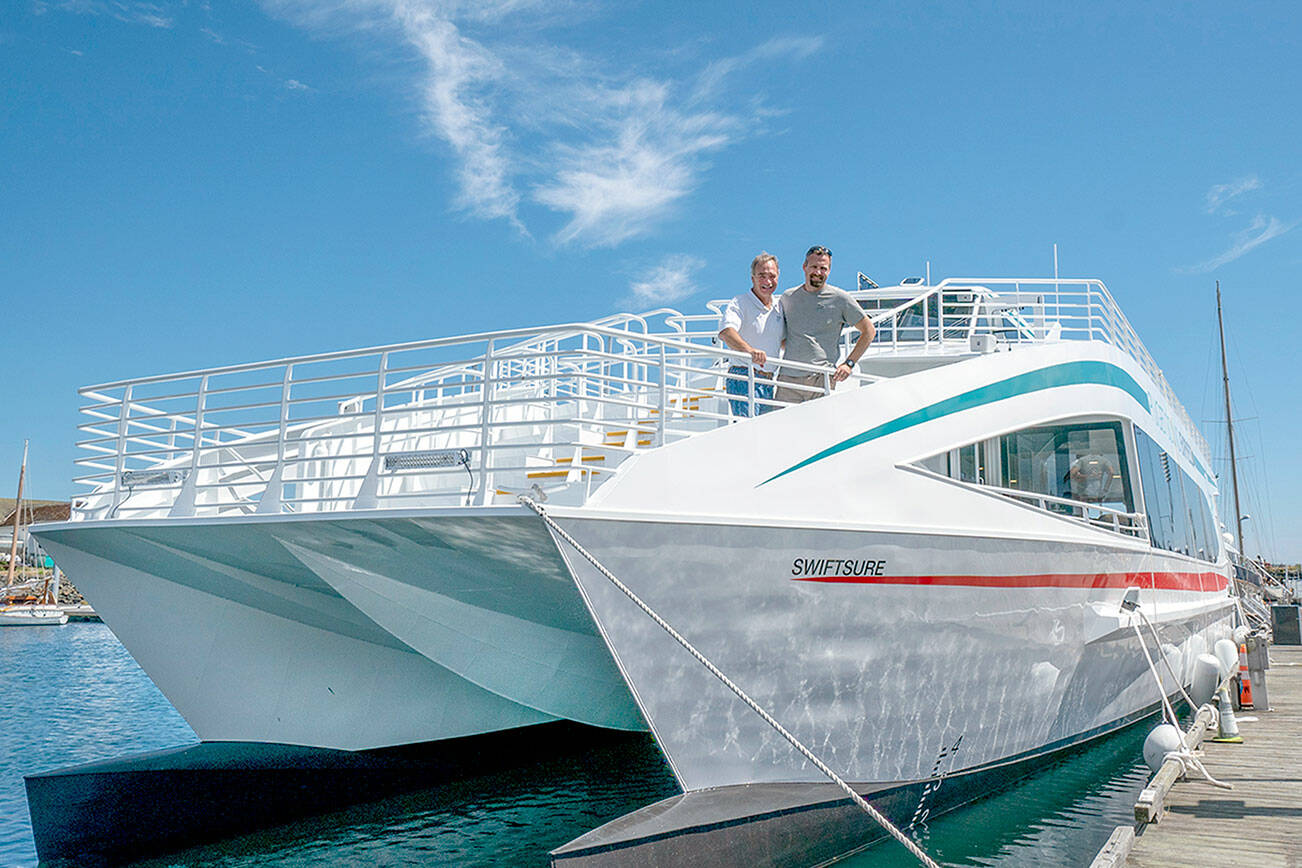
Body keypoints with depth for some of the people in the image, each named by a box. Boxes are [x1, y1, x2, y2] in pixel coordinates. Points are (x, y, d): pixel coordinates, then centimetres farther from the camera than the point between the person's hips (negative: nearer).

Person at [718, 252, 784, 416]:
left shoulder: (779, 307, 16)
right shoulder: (739, 304, -6)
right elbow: (726, 333, -27)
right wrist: (750, 350, -44)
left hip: (769, 382, 7)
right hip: (743, 379, -7)